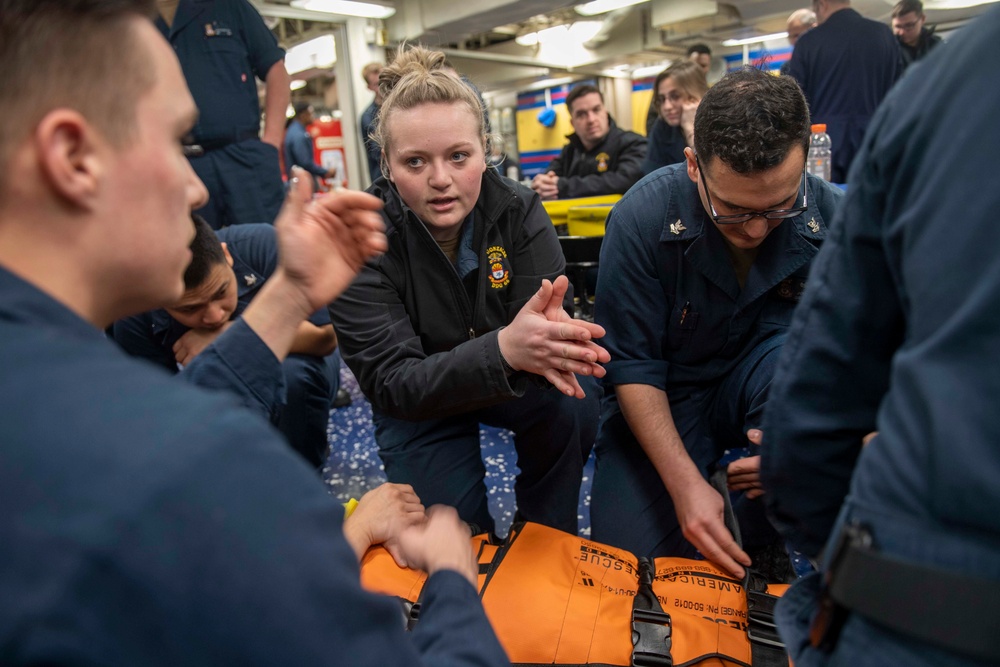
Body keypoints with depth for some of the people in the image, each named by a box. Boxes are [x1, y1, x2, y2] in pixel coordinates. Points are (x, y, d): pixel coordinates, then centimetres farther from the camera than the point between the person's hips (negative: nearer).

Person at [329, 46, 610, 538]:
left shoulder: (518, 210, -16)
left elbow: (552, 319, -21)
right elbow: (390, 383, -30)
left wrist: (549, 344, -49)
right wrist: (503, 349, -48)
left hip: (513, 384, 2)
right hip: (418, 404, -1)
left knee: (572, 404, -27)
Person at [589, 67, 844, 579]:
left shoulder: (830, 216, -17)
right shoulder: (643, 217, -22)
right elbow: (632, 364, -18)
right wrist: (685, 482, -25)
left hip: (771, 387, 2)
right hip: (666, 399, -1)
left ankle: (764, 548, -11)